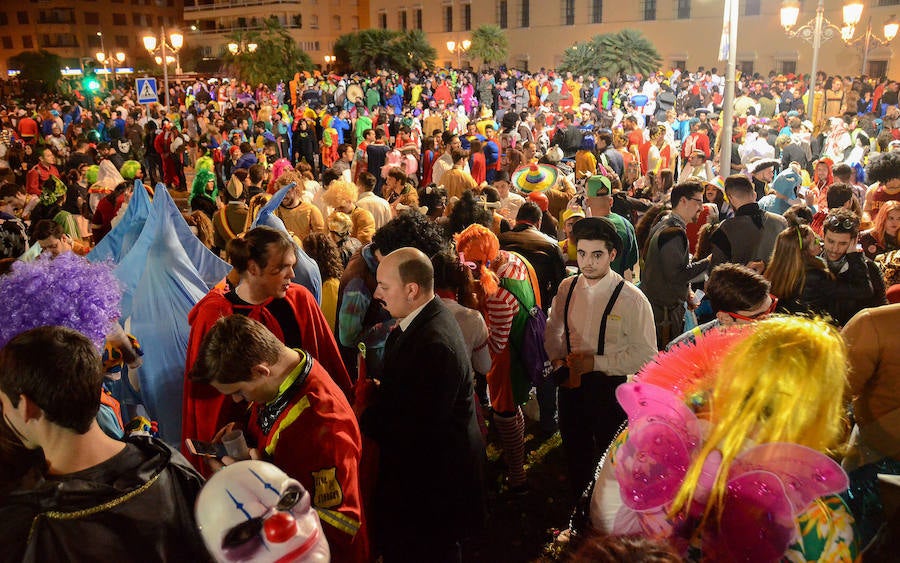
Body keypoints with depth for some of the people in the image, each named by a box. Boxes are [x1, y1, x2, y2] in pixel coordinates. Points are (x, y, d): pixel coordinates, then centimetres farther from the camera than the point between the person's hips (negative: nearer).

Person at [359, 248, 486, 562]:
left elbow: (420, 428, -27)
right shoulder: (425, 319, 0)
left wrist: (364, 416, -16)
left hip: (434, 479, -9)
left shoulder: (435, 344, -31)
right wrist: (380, 390, -5)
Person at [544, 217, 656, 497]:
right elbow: (552, 329, 10)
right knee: (575, 453, 23)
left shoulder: (632, 299, -19)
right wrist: (557, 360, -8)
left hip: (611, 389, -4)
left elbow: (646, 354, -18)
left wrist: (596, 363, -22)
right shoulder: (567, 288, -4)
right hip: (570, 383, 4)